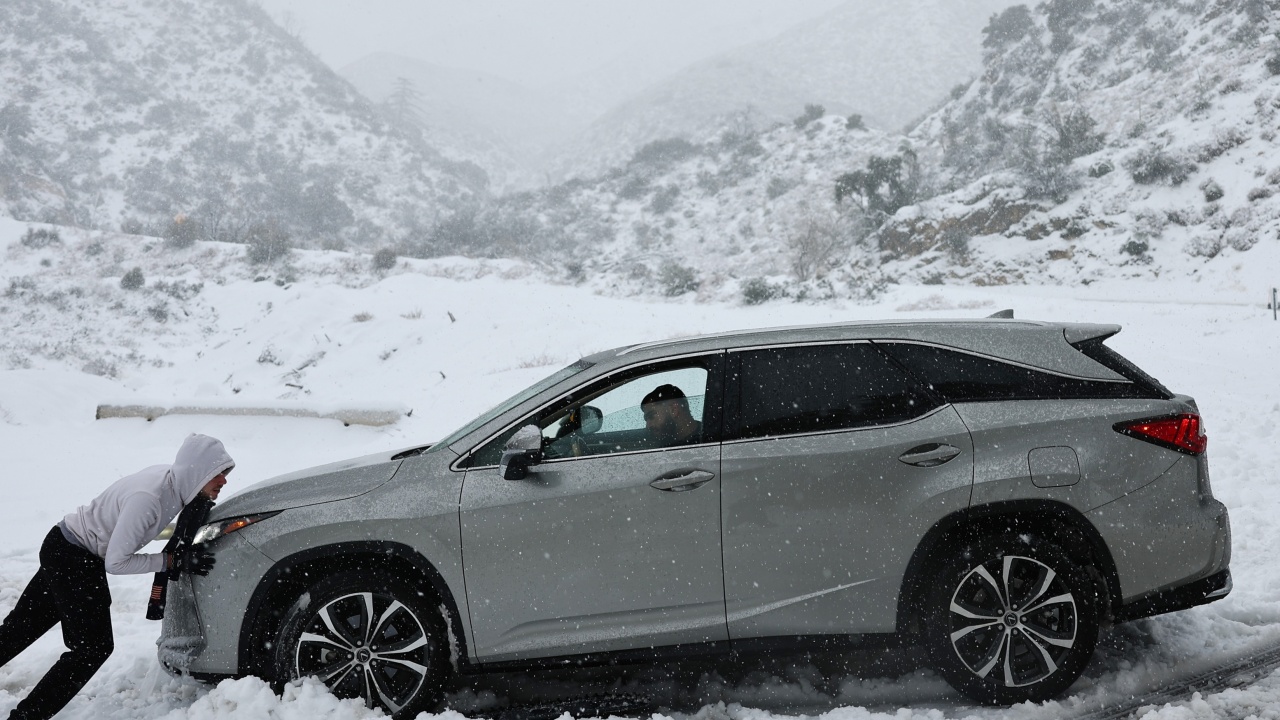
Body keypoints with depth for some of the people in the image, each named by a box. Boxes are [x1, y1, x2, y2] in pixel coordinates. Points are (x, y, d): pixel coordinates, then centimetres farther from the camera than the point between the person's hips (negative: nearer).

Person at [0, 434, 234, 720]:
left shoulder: (173, 479, -8)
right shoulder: (148, 497, -32)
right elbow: (116, 562, -26)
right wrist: (174, 561, -23)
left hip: (64, 549, 9)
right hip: (72, 559, -9)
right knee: (93, 648, -4)